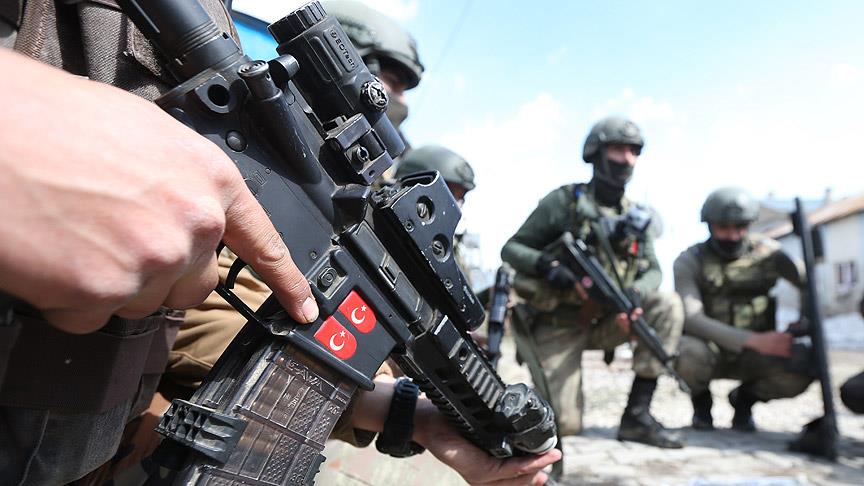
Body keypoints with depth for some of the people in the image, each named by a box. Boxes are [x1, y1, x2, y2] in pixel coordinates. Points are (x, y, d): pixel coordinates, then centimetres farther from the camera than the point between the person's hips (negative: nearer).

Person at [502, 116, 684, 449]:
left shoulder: (635, 215, 6)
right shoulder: (565, 200, -9)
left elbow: (652, 270, 4)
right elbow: (510, 249, -9)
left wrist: (635, 294, -19)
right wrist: (549, 265, -28)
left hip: (602, 323, 5)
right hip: (557, 326, -5)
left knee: (668, 307, -18)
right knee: (566, 425, -12)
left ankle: (637, 415, -13)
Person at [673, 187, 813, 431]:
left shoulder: (768, 253, -2)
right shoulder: (690, 261, -10)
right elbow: (691, 319, -22)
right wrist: (754, 340, -32)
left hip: (752, 357, 2)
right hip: (709, 351, -2)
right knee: (687, 353, -36)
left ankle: (745, 400, 7)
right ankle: (701, 400, 2)